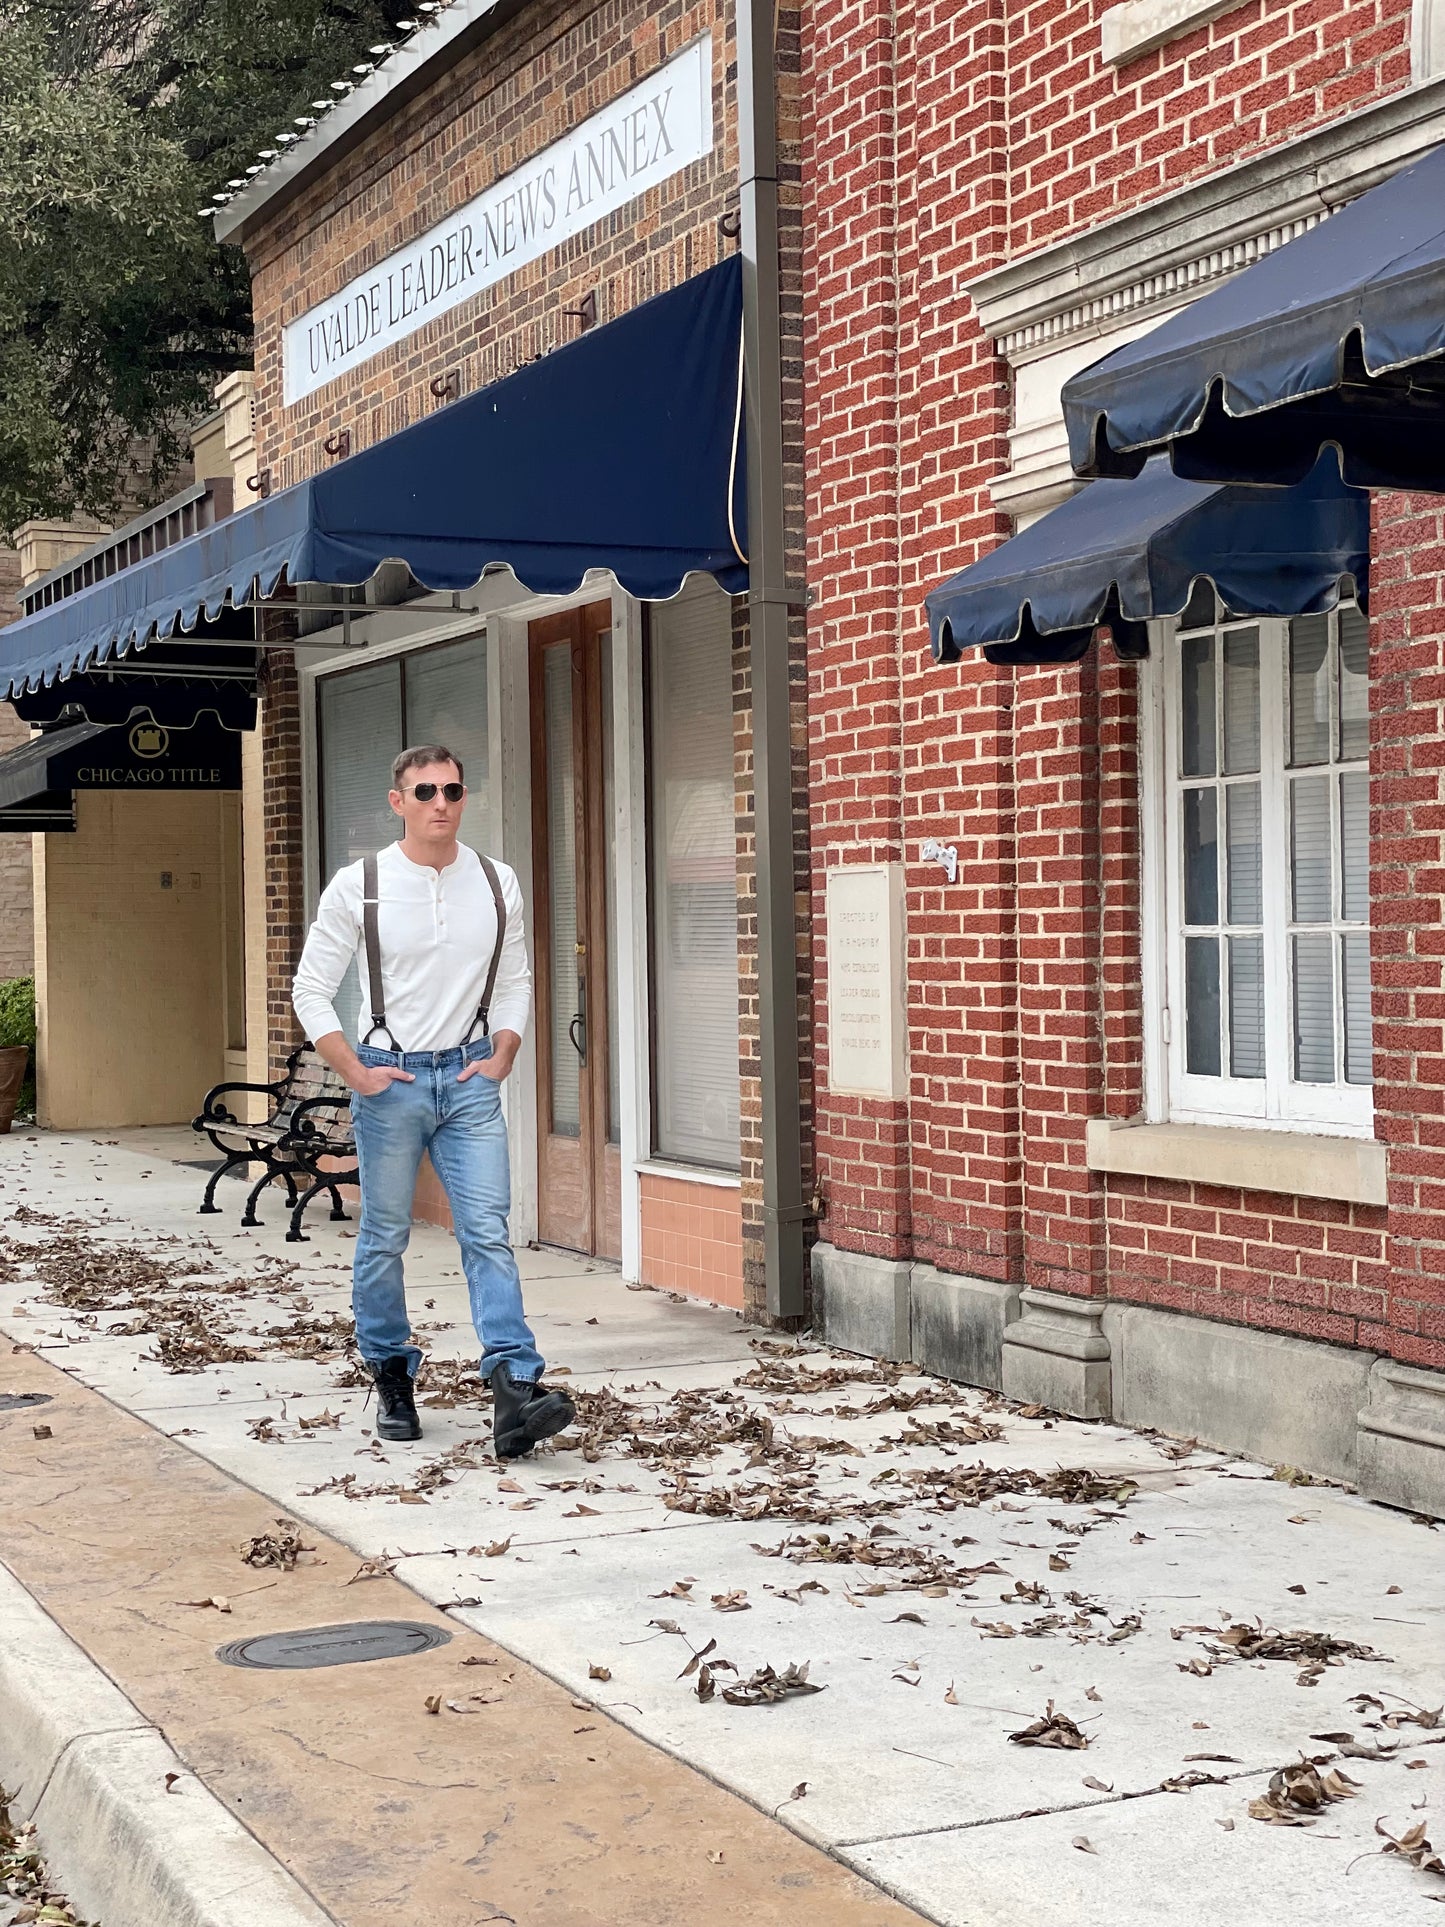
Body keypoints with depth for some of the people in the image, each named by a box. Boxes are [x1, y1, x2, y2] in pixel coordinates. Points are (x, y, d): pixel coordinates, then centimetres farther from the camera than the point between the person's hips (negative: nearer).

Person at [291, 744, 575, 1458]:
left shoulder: (497, 884, 5)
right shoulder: (358, 886, -4)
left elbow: (514, 981, 16)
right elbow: (311, 988, 0)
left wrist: (502, 1056, 2)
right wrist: (355, 1072, -7)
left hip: (469, 1079, 2)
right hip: (390, 1079, -1)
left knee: (488, 1231, -9)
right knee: (384, 1239, 7)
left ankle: (513, 1387, -16)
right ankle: (392, 1379, 24)